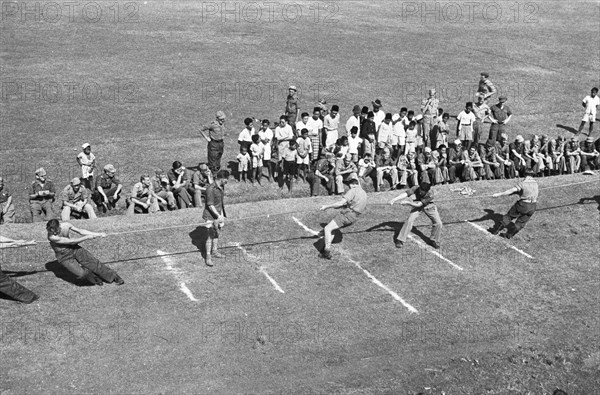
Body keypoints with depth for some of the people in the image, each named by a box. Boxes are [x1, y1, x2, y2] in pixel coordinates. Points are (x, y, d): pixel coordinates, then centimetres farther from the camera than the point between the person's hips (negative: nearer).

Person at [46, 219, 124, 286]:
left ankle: (113, 277, 22)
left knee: (94, 262, 4)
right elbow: (71, 241, -27)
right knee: (82, 274, -17)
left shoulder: (66, 225, -15)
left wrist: (98, 234, -1)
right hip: (64, 257, -4)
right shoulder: (51, 237, -30)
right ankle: (94, 279, 16)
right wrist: (87, 237, -22)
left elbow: (80, 231, 0)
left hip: (74, 249, 5)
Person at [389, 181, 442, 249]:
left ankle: (433, 241, 12)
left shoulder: (430, 195, -36)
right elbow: (405, 194, -42)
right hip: (417, 205, 1)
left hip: (428, 206, -1)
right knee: (409, 220, -15)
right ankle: (400, 240, -5)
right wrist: (394, 199, -54)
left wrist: (407, 202, -45)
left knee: (438, 223, -11)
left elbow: (419, 204, -37)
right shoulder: (416, 188, -31)